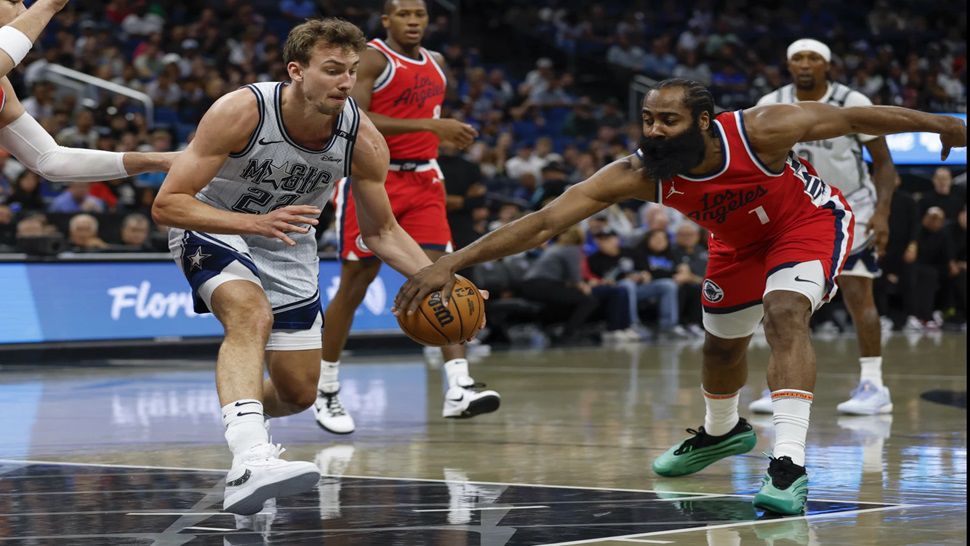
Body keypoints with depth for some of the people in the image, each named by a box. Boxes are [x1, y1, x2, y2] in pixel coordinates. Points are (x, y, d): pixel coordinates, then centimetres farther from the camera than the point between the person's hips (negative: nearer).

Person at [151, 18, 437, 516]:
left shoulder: (363, 141, -20)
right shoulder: (241, 112, -31)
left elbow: (381, 232, -4)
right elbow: (166, 204, -30)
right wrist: (255, 223, -43)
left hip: (287, 244, 5)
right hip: (213, 228, -5)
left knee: (299, 394, 10)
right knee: (251, 315, -37)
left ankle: (237, 411, 46)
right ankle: (250, 464, -50)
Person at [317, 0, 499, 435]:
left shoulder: (436, 64, 13)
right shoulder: (369, 59, -9)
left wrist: (448, 134, 8)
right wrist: (430, 124, -25)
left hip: (422, 180, 6)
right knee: (355, 285, -1)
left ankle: (458, 389, -17)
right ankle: (326, 394, 12)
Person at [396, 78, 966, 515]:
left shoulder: (759, 129, -38)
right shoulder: (639, 174, -31)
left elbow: (851, 118, -23)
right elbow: (543, 222, -34)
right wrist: (450, 263, -43)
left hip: (811, 219, -5)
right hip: (740, 238, 5)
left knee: (785, 315, -28)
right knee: (722, 341, 19)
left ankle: (790, 464, -31)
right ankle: (722, 432, 51)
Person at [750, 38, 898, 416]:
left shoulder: (853, 104, -15)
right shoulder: (770, 107, -8)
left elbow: (883, 162, -9)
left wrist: (882, 213, -21)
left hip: (851, 208, -3)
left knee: (857, 293, -11)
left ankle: (874, 386, -6)